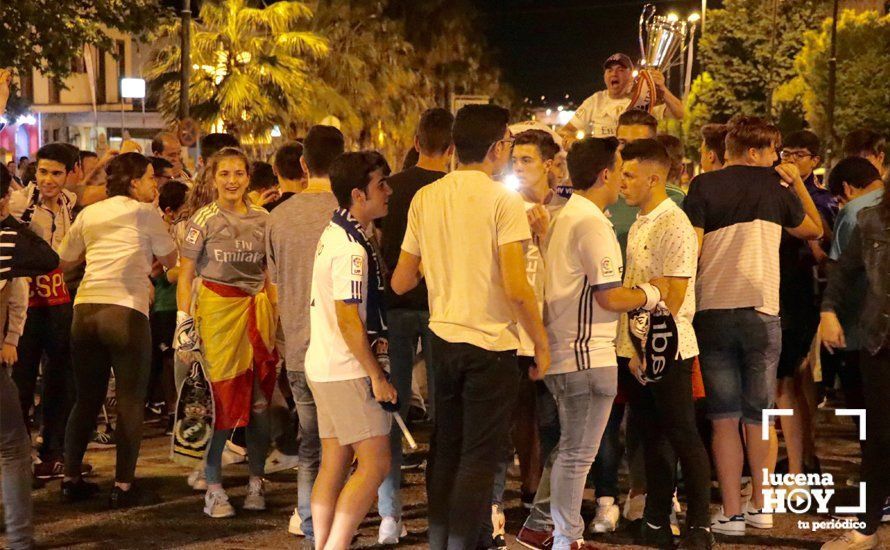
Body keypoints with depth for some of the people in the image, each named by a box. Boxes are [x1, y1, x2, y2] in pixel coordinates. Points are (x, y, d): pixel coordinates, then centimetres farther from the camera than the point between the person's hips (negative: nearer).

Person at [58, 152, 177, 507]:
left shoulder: (89, 214, 16)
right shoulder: (144, 213, 2)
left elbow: (65, 259, 24)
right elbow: (170, 260, 10)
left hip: (85, 310, 5)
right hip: (126, 311, -5)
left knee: (87, 399, 15)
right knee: (130, 401, 2)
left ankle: (71, 479, 16)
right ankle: (123, 486, -1)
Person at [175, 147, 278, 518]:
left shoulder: (262, 219, 9)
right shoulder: (204, 220, -1)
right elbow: (185, 274, -1)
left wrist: (276, 317, 10)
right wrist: (183, 319, -9)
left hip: (257, 309, 3)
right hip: (217, 310, -3)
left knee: (261, 399, 2)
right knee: (221, 399, -3)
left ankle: (256, 482, 15)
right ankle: (213, 488, 4)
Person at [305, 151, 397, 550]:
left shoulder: (334, 234, 13)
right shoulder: (352, 248, -18)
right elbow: (349, 320, -21)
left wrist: (373, 338, 12)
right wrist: (377, 375, -16)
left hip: (324, 367, 10)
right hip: (348, 371, -10)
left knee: (334, 464, 11)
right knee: (375, 462, -9)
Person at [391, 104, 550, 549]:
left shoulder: (424, 199, 5)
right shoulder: (503, 202, -11)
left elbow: (400, 283, 8)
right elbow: (517, 289, -17)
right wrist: (541, 345, -6)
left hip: (442, 340, 5)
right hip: (491, 344, -5)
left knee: (445, 450, 15)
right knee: (478, 458, 0)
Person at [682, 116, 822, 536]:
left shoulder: (704, 186, 0)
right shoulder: (774, 186, 5)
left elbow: (691, 249, -9)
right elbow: (813, 230, 21)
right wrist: (798, 183, 26)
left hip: (713, 311, -1)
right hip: (762, 311, 1)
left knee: (724, 419, 3)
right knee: (759, 417, 12)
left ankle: (731, 513, 1)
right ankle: (761, 507, 19)